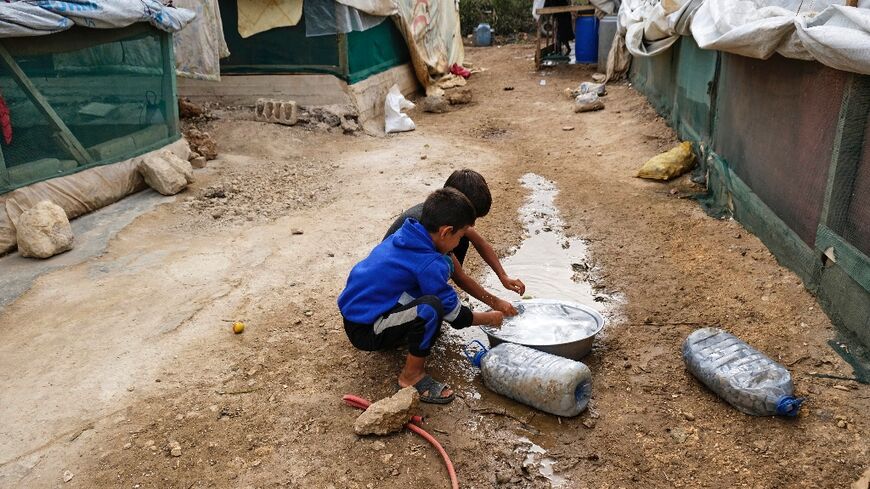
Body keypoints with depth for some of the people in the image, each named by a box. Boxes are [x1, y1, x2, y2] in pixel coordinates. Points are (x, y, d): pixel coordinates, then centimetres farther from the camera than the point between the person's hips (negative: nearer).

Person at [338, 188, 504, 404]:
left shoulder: (406, 235, 0)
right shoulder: (428, 264, -24)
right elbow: (455, 315, -14)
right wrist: (489, 318, 4)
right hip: (364, 331, -9)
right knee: (431, 307, -30)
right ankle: (412, 376, -10)